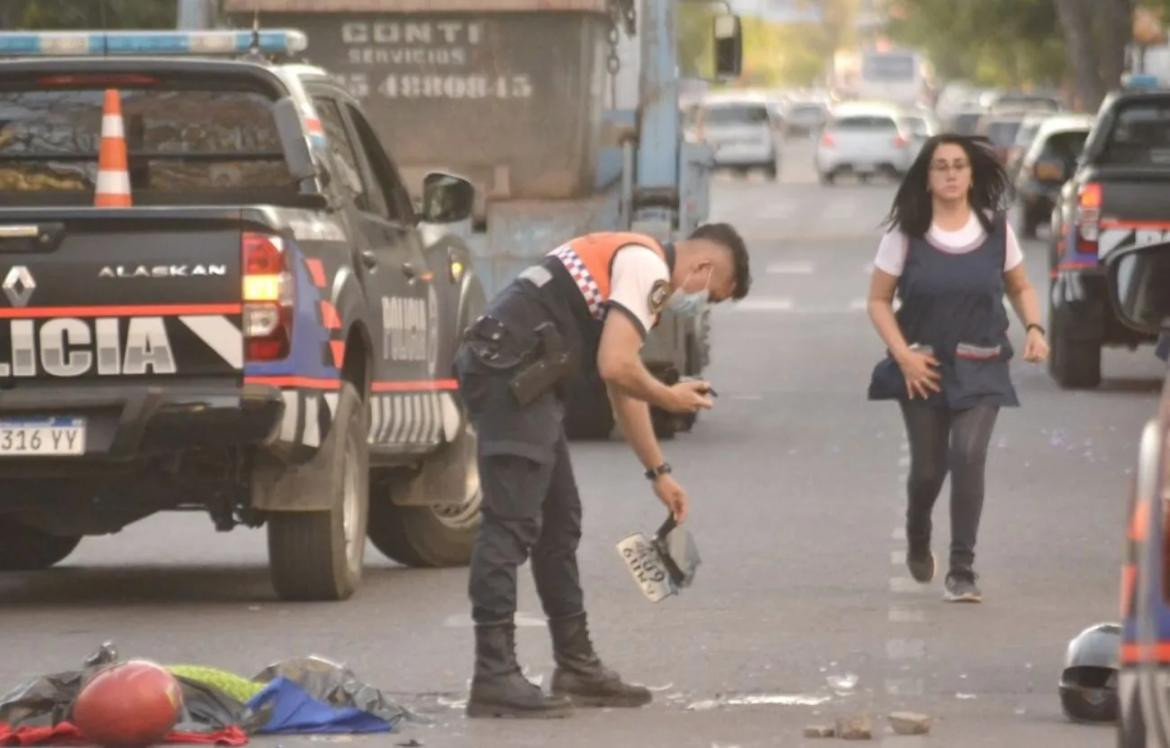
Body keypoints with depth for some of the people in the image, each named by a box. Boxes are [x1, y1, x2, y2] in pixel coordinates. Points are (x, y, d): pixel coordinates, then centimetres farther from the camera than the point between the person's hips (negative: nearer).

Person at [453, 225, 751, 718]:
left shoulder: (637, 266, 25)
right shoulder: (647, 268, -8)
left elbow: (623, 391, 31)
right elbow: (616, 368, -18)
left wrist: (659, 473, 32)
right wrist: (669, 398, 0)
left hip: (526, 381, 11)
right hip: (509, 374, -11)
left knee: (559, 521, 17)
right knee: (512, 524, -12)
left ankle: (577, 667, 24)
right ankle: (493, 678, -14)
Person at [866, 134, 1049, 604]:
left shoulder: (996, 229, -1)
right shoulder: (906, 233, -6)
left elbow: (1020, 287, 11)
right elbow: (878, 301, -2)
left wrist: (1034, 328, -8)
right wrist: (903, 355, -14)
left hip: (981, 368, 0)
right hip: (924, 367, 0)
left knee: (968, 456, -19)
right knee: (928, 468, 6)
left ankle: (962, 571, -14)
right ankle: (917, 539, 41)